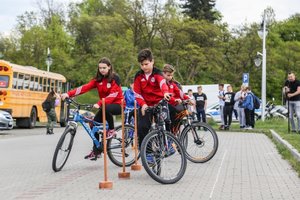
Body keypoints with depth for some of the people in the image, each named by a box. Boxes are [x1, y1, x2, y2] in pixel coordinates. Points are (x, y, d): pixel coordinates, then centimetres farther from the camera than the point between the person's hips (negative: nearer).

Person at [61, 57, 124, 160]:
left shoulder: (115, 78, -12)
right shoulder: (98, 79, 2)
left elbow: (113, 94, -25)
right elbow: (85, 87, -11)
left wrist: (99, 104, -38)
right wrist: (69, 94, -26)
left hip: (117, 105, -6)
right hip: (104, 105, 6)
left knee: (105, 109, -37)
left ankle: (111, 130, -13)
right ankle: (96, 150, 6)